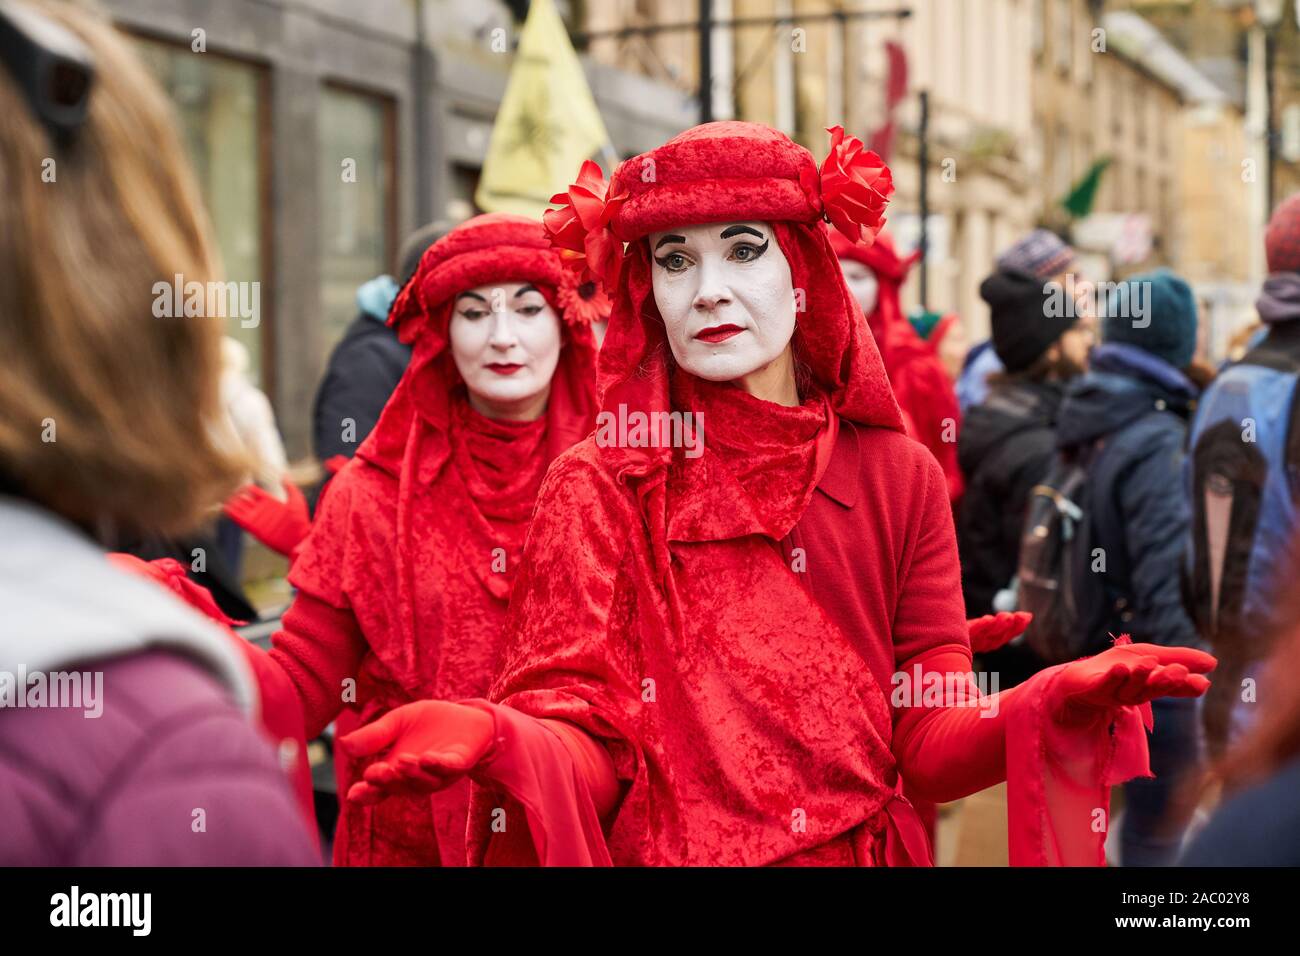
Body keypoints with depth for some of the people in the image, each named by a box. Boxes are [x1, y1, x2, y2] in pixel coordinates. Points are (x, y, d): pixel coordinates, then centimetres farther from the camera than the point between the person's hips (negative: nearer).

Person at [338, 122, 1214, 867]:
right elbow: (590, 749, -12)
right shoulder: (595, 486, -6)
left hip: (865, 850, 2)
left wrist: (1053, 704, -25)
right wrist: (500, 741, -33)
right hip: (660, 852, -1)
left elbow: (929, 744, -6)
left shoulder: (898, 478, -2)